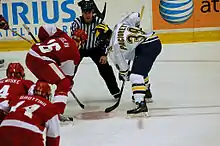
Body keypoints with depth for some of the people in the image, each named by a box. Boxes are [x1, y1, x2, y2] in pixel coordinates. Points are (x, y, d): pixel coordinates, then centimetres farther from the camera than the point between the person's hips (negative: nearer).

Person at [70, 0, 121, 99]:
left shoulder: (99, 21, -19)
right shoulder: (77, 22, -23)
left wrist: (104, 54, -17)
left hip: (95, 49, 1)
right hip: (79, 49, -1)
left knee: (106, 69, -7)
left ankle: (116, 92, 4)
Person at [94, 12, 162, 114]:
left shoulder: (113, 48, -3)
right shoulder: (119, 26, 13)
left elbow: (121, 64, 5)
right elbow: (135, 16, 15)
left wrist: (125, 75, 23)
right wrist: (136, 29, 30)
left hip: (146, 47, -9)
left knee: (136, 75, -12)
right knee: (142, 69, 29)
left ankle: (141, 103, -26)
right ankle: (146, 94, 45)